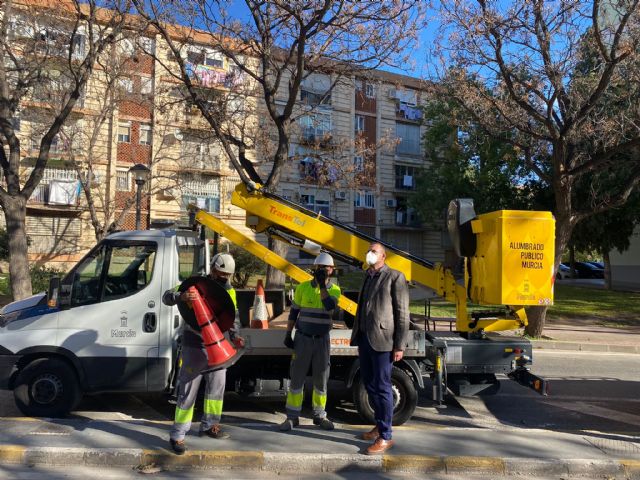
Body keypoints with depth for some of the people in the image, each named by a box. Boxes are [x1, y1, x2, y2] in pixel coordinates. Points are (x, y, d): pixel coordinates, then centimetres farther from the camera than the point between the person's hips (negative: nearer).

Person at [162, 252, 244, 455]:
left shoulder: (229, 291, 6)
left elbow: (233, 317, 8)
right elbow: (167, 296, -15)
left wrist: (234, 336, -11)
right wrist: (181, 296, -38)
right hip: (194, 346, -6)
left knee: (217, 386, 16)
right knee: (188, 390, -2)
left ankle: (209, 425, 34)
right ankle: (177, 435, 10)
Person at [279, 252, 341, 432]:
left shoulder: (334, 290, 0)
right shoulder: (303, 287, 0)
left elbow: (330, 305, -21)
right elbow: (293, 312, 5)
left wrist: (322, 284, -20)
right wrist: (288, 334, -1)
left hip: (322, 340, 1)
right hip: (302, 338, -1)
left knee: (321, 378, 8)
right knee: (297, 377, 2)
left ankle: (319, 415, 22)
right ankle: (292, 417, 11)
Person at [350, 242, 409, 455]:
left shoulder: (395, 277, -5)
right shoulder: (368, 278, 17)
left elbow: (402, 313, -9)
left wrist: (399, 345, -13)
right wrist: (358, 338, 16)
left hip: (382, 340, -7)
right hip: (365, 339, 7)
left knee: (382, 387, -3)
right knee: (370, 385, 15)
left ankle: (385, 437, 7)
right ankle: (380, 425, 32)